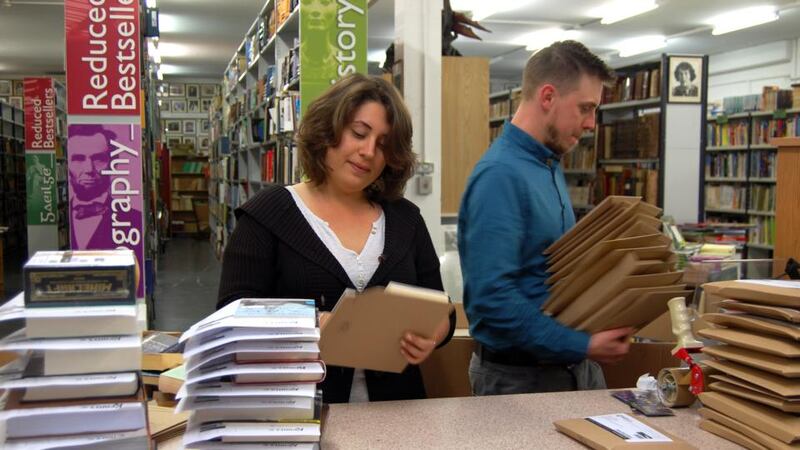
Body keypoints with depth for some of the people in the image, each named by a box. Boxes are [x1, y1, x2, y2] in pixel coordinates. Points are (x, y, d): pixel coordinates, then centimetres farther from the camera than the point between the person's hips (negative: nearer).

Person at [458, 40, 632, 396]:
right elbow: (493, 299, -28)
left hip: (572, 365, 9)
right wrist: (583, 346, -22)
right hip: (518, 376, -9)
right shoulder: (500, 174, -22)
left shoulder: (552, 166, 7)